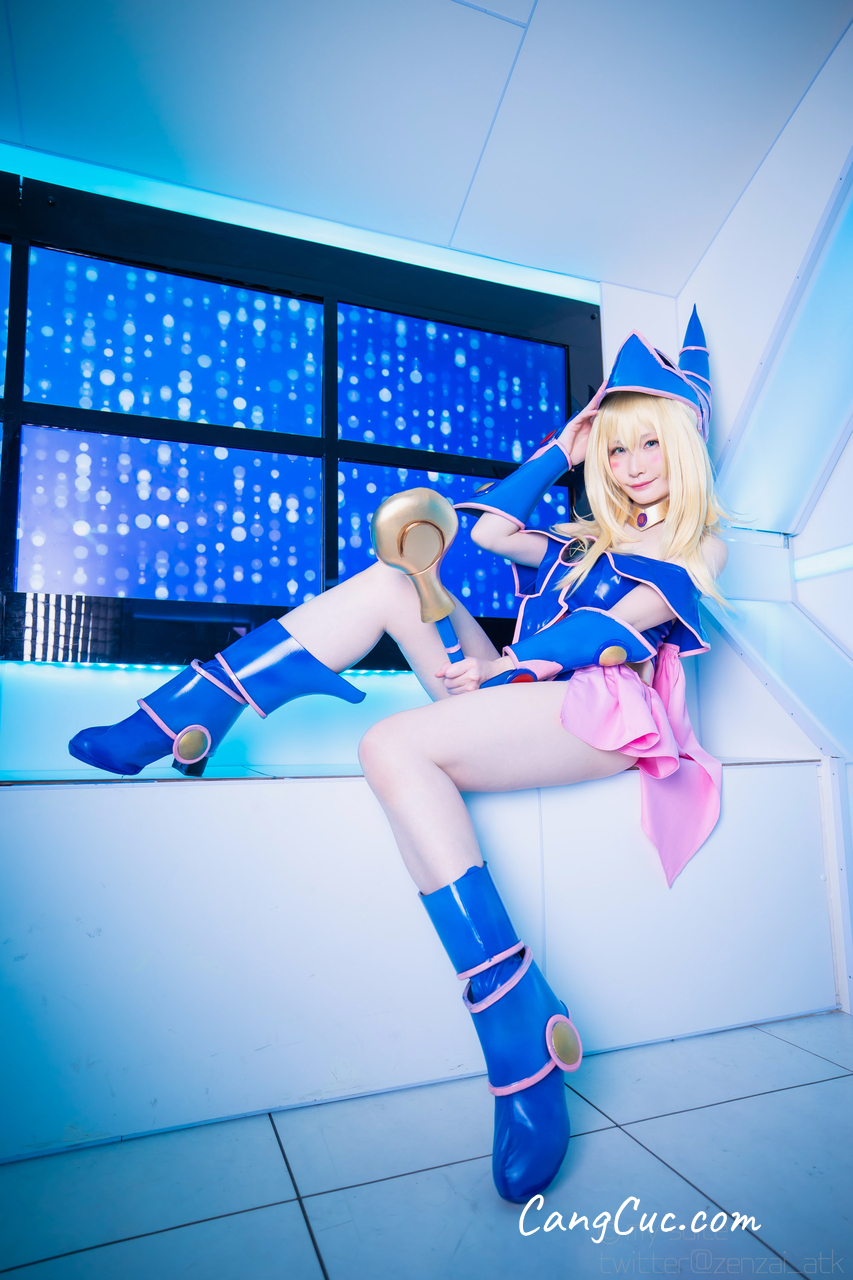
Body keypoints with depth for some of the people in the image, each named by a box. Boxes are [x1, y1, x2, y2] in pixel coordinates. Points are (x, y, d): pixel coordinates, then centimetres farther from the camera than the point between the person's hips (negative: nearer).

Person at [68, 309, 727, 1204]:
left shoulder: (696, 543, 13)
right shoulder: (586, 541, 31)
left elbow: (621, 623, -4)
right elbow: (487, 528, 25)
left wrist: (511, 663, -11)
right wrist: (561, 451, 29)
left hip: (606, 711, -7)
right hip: (524, 700, 7)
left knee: (394, 745, -32)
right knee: (389, 582, -5)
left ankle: (526, 1051, -30)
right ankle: (173, 725, -13)